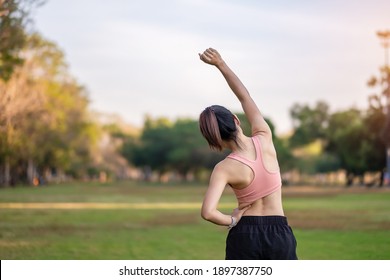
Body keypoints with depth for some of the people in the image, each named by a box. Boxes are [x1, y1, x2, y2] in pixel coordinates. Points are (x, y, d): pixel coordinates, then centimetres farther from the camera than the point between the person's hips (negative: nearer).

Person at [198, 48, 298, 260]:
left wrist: (231, 220, -7)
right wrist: (220, 63, 12)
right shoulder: (264, 138, -6)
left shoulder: (225, 168, -13)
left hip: (244, 236, -2)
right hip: (279, 234, 2)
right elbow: (245, 97, 9)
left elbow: (208, 212, -27)